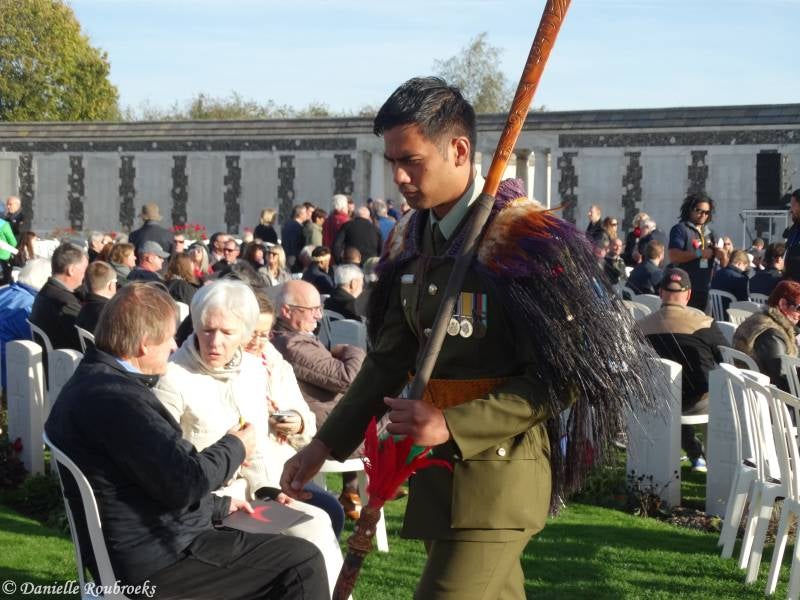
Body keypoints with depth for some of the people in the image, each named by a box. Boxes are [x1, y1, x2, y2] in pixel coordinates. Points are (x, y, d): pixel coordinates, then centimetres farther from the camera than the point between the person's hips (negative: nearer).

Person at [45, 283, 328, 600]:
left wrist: (220, 505, 20)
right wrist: (235, 446, -6)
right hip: (155, 561, -11)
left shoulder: (91, 381, 11)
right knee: (303, 562, -7)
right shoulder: (115, 396, -23)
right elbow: (186, 481, -25)